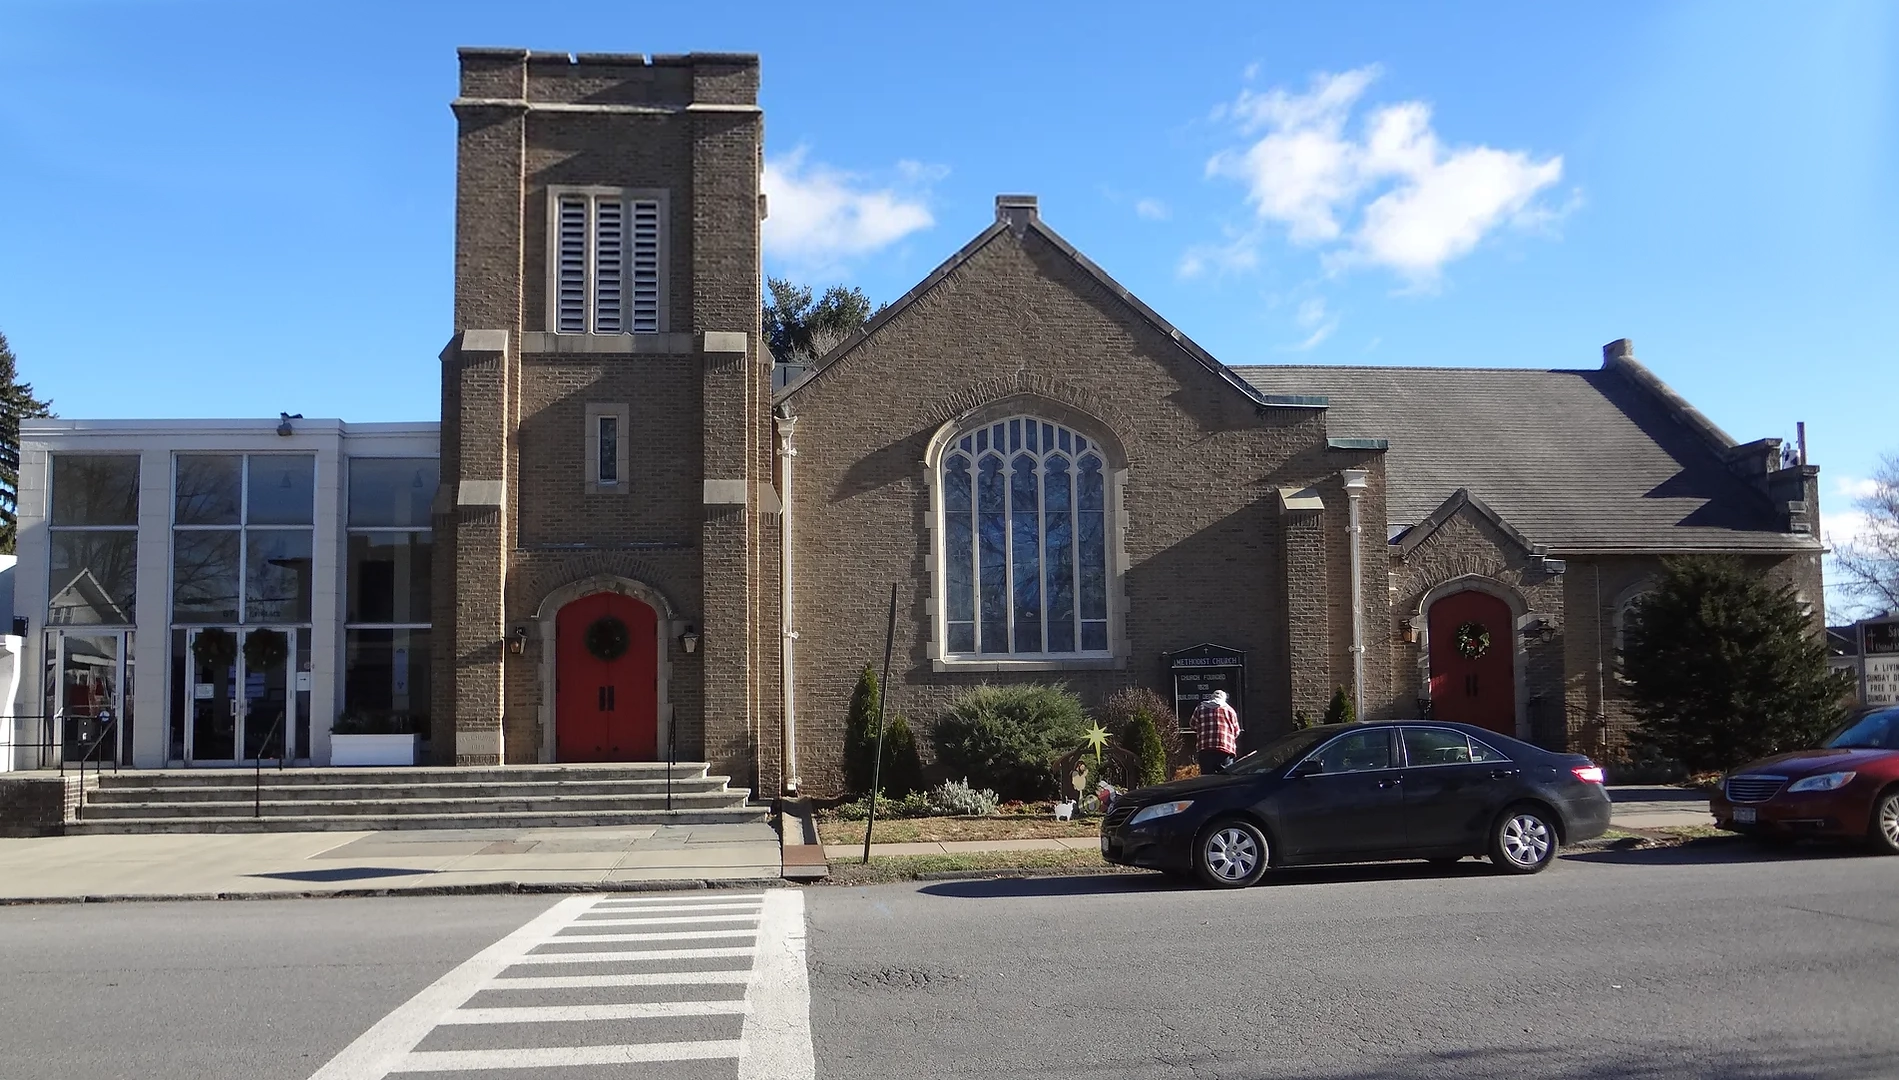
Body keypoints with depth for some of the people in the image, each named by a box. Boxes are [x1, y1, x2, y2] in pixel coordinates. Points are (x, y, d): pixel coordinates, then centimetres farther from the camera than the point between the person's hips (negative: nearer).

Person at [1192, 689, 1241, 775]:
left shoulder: (1199, 710, 13)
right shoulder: (1229, 710, 11)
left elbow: (1194, 727, 18)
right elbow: (1236, 731, 15)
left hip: (1204, 749, 1)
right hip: (1226, 749, -1)